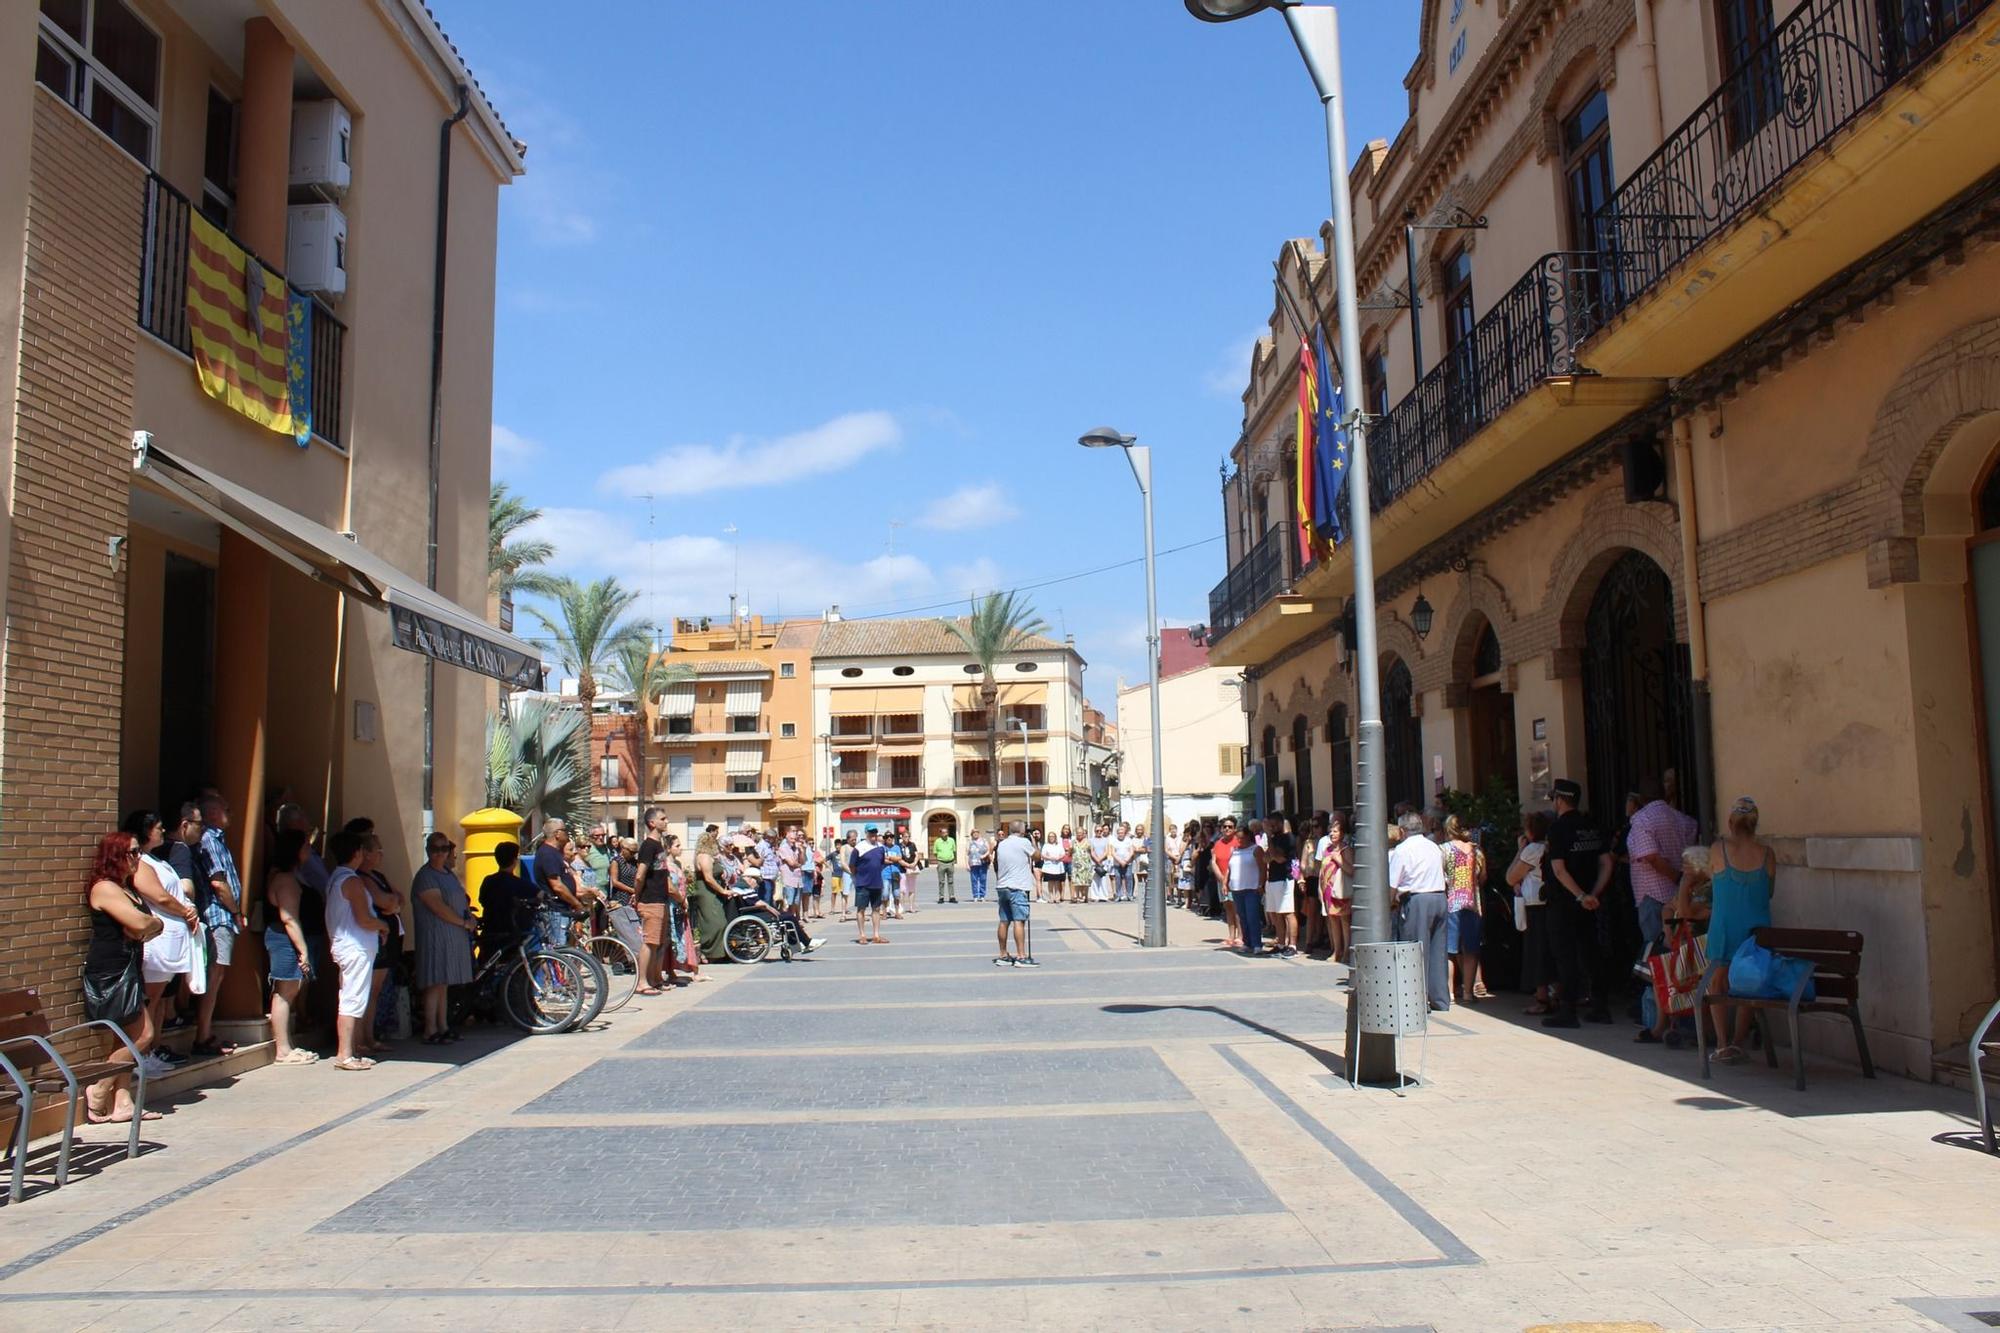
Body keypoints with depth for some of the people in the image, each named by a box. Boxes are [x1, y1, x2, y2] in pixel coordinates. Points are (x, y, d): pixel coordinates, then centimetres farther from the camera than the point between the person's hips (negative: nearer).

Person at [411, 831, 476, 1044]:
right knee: (435, 984, -9)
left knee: (444, 983, 13)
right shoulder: (426, 877, -11)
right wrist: (465, 923, -11)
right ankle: (430, 1032, -6)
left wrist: (469, 913, 6)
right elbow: (439, 908, -18)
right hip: (435, 936, -9)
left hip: (454, 937, 9)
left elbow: (462, 898, 27)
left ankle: (442, 1028, 18)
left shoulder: (449, 873, 17)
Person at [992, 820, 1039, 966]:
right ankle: (1021, 957, -14)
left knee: (1004, 921, 10)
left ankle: (1003, 956, 15)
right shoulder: (1024, 842, -7)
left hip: (1002, 887, 7)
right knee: (1019, 921, -10)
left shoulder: (1001, 844, 13)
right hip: (1017, 888, -7)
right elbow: (1037, 855, 7)